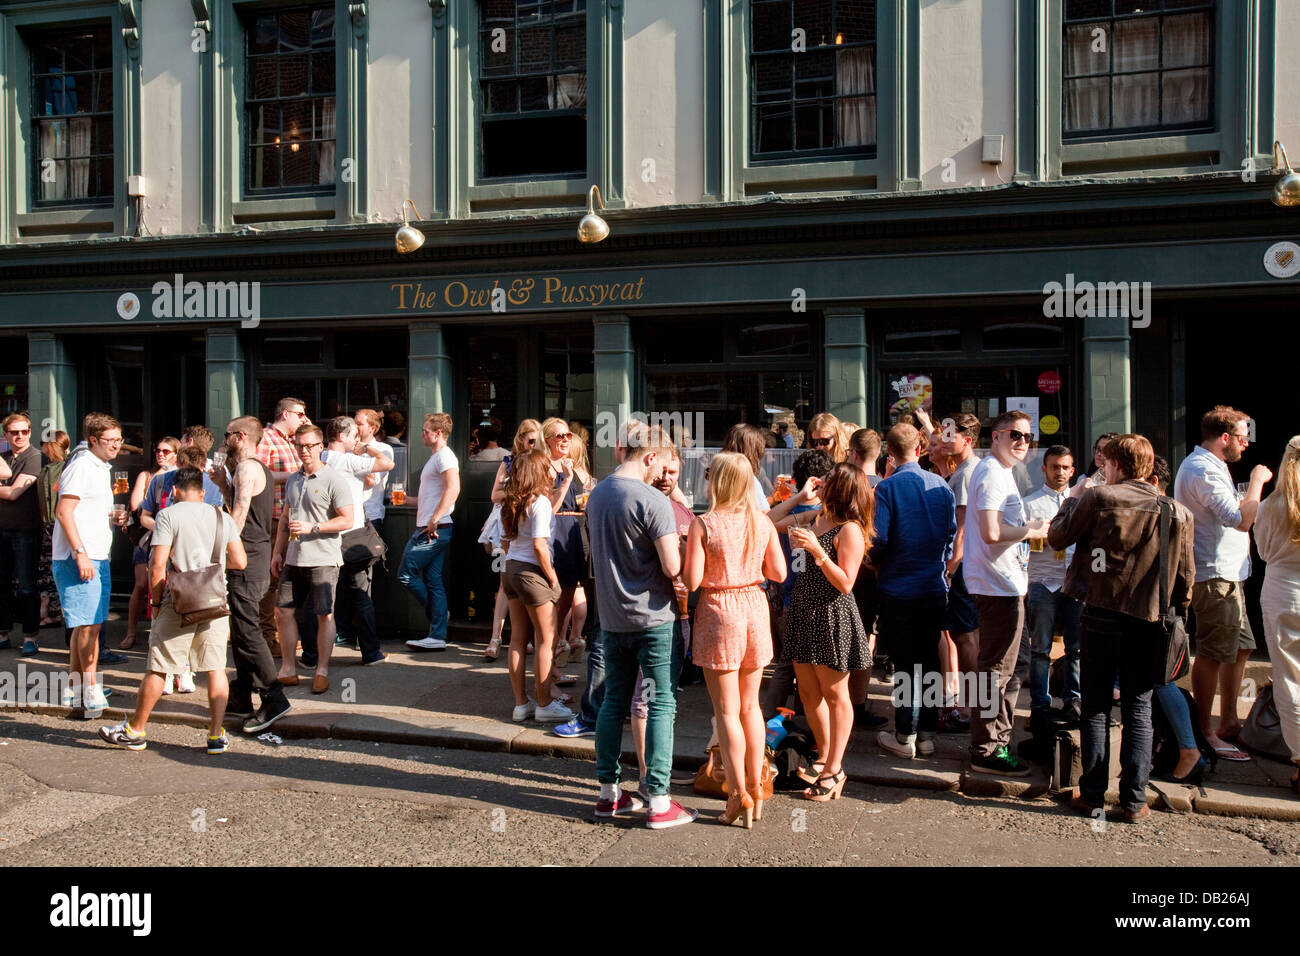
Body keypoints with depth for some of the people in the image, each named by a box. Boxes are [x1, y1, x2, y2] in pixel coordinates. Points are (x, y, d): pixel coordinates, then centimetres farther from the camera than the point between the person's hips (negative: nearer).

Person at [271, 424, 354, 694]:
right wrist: (277, 552, 15)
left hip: (323, 559, -7)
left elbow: (347, 520, -13)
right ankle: (287, 670, 20)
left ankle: (322, 672, 10)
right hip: (294, 558, 7)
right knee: (283, 611, 8)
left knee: (324, 615, -1)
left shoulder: (333, 480, -8)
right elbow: (284, 519, 21)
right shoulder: (292, 481, 14)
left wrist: (312, 527, -20)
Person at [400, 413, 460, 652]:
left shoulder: (445, 456, -11)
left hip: (435, 529, -10)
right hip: (429, 530, 10)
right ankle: (437, 636, 10)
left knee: (406, 574, -6)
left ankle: (437, 624, 5)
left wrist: (434, 520, -27)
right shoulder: (436, 457, 21)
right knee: (433, 581, 8)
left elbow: (453, 489, -26)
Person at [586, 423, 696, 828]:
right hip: (653, 617, -7)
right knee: (661, 704, 1)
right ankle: (658, 802, 4)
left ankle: (608, 792, 23)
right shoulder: (653, 501, -17)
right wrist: (678, 544, 0)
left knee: (614, 701, 15)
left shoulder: (597, 494, 7)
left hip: (611, 616, 7)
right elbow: (672, 567, -20)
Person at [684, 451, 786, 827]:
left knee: (727, 711, 4)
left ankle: (739, 796, 9)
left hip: (719, 613, -5)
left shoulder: (703, 525, -13)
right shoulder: (762, 522, 0)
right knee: (750, 705, 18)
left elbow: (691, 581, -14)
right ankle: (755, 786, 25)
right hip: (755, 609, 5)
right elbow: (778, 573, 4)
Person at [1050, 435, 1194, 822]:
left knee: (1095, 706, 8)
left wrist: (1072, 499, 15)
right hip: (1148, 619, 2)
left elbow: (1057, 538, 0)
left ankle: (1093, 796, 12)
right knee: (1138, 708, 10)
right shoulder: (1176, 512, -1)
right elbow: (1185, 576, 4)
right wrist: (1176, 612, 18)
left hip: (1102, 613, -2)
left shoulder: (1097, 498, -9)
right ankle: (1134, 801, 12)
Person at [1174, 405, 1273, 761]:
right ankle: (1204, 733, 0)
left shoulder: (1209, 465, 19)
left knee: (1240, 647, 15)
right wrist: (1256, 481, -11)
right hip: (1214, 575, -11)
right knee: (1213, 654, -7)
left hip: (1226, 574, 11)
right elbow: (1242, 519, -22)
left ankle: (1228, 722, 25)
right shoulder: (1203, 470, -17)